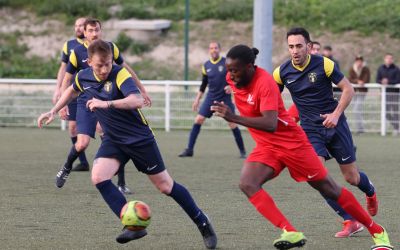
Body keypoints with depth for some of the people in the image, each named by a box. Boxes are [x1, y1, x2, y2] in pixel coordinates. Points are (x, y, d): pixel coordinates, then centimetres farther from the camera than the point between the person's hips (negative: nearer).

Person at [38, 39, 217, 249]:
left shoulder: (120, 75, -23)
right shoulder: (83, 77, -3)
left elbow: (138, 100, -41)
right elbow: (72, 90, 23)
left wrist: (107, 104, -48)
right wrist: (53, 111, 20)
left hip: (140, 138, -5)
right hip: (113, 140, 5)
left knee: (165, 186, 1)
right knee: (98, 178, -20)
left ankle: (203, 224, 19)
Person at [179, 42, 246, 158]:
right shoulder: (206, 66, 6)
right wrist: (197, 99, 14)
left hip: (225, 98, -3)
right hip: (210, 98, 3)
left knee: (232, 124, -7)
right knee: (198, 120, -7)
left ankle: (242, 151, 8)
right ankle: (189, 149, -2)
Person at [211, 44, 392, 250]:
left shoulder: (264, 83, -28)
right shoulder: (232, 78, -5)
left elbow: (270, 124, -39)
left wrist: (234, 118, -46)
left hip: (292, 143, -7)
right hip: (266, 146, 7)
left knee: (329, 189, 2)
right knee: (247, 184, -21)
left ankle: (377, 231, 18)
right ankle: (291, 233, -26)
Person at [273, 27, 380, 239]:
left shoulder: (323, 64, -13)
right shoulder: (282, 72, -6)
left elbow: (348, 89, -7)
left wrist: (336, 114, -18)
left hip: (334, 124, -2)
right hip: (310, 129, 2)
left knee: (351, 177, 6)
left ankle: (370, 192, 46)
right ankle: (350, 221, -11)